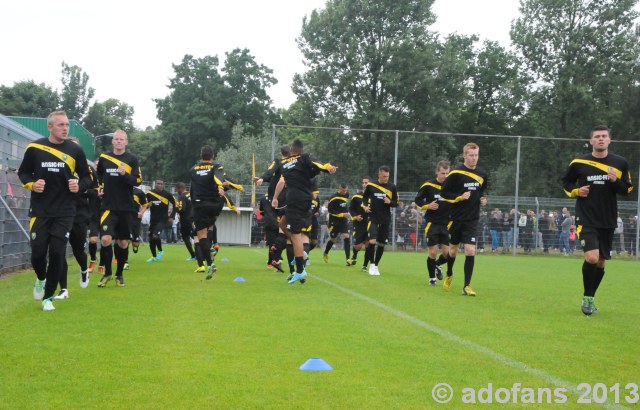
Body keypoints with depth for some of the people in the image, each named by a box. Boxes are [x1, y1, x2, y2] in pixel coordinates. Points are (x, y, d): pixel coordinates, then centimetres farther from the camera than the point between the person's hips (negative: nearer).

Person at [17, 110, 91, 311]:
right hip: (40, 211, 0)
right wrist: (32, 184, -10)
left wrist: (79, 186, -14)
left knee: (57, 254, -5)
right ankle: (41, 279, 32)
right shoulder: (34, 148, -2)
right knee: (38, 253, -3)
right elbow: (23, 172, 10)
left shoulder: (75, 150, -1)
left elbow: (86, 177, 8)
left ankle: (48, 297, 12)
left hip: (64, 212, 0)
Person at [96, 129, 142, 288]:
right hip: (108, 207, 0)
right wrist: (100, 188, 11)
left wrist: (125, 174, -22)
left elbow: (138, 180, -7)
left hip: (127, 208, 0)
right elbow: (98, 176, 24)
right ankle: (107, 273, 4)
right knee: (105, 239, -14)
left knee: (123, 243, 6)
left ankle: (119, 274, 23)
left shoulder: (132, 159, 1)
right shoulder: (103, 158, 7)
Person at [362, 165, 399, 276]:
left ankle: (376, 265, 23)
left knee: (381, 244, 8)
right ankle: (372, 265, -1)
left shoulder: (392, 187, -2)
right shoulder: (371, 185, -4)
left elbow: (396, 203, 4)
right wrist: (366, 206, -4)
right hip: (373, 217, -2)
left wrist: (389, 202, -17)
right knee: (372, 241, -17)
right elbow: (364, 196, 13)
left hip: (385, 219, 2)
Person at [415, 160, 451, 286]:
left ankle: (438, 265, 32)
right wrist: (428, 206, -12)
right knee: (433, 251, -4)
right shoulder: (428, 185, -5)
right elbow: (417, 199, 4)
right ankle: (432, 278, 15)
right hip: (432, 223, -2)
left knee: (447, 252, -3)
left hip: (447, 223, 2)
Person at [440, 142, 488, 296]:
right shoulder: (456, 173, -11)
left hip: (472, 219, 2)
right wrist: (460, 197, -20)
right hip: (457, 218, -2)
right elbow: (444, 193, -9)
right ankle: (449, 275, 41)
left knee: (470, 251, -11)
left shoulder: (482, 174, 4)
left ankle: (467, 286, -3)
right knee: (453, 250, 13)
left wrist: (483, 198, 3)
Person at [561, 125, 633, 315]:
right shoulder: (578, 163, -2)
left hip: (608, 221, 3)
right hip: (586, 219, -3)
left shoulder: (620, 163, 3)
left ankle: (590, 298, 29)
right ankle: (586, 297, 0)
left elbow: (628, 189, 8)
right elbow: (566, 182, 12)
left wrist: (616, 181, -12)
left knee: (601, 262, 9)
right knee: (591, 257, -20)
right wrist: (576, 191, -8)